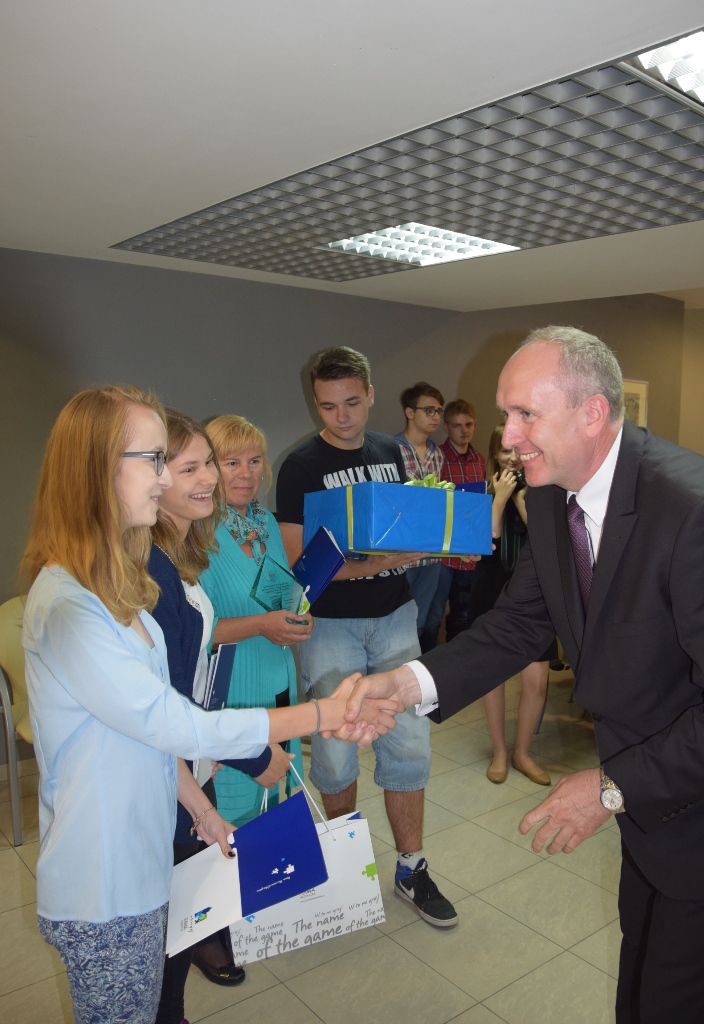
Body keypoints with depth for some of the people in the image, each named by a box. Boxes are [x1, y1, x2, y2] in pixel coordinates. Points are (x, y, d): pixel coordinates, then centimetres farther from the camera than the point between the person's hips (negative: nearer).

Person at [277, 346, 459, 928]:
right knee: (335, 749, 6)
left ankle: (411, 869, 23)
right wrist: (383, 559, -24)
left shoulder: (391, 453, 7)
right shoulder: (301, 467, -8)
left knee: (409, 742, 3)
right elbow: (300, 561, -15)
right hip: (330, 624, -3)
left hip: (394, 616, 4)